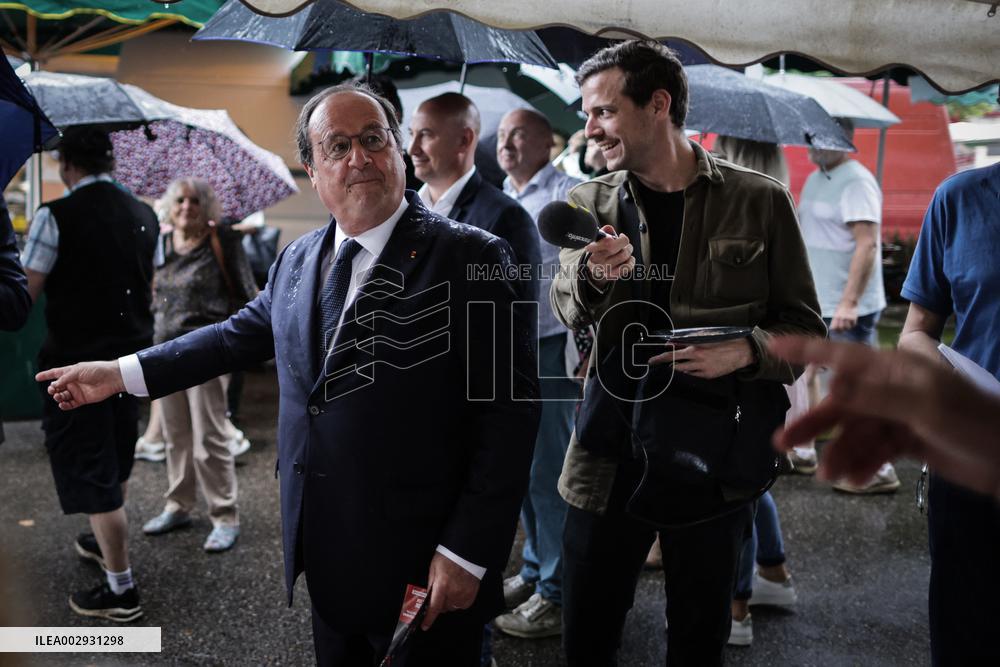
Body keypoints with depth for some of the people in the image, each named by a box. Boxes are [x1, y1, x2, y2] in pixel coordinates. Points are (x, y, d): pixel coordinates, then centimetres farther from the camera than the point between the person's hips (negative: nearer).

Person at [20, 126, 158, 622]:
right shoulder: (144, 215, 3)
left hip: (78, 360, -6)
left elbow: (26, 293, -13)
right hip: (132, 355, 7)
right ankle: (106, 542, 45)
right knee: (117, 459, 24)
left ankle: (121, 590, 8)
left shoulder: (55, 217, -15)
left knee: (91, 468, 2)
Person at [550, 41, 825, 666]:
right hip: (610, 453, 2)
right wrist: (593, 275, -28)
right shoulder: (591, 202, 5)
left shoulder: (760, 200, -3)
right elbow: (567, 308, -7)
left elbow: (805, 327, 1)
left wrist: (745, 351, -19)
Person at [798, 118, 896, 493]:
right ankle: (802, 451, 29)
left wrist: (849, 303, -28)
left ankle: (879, 471, 3)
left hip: (848, 310, -10)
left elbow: (867, 244, -23)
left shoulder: (856, 182, -15)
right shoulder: (815, 179, 15)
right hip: (814, 304, 10)